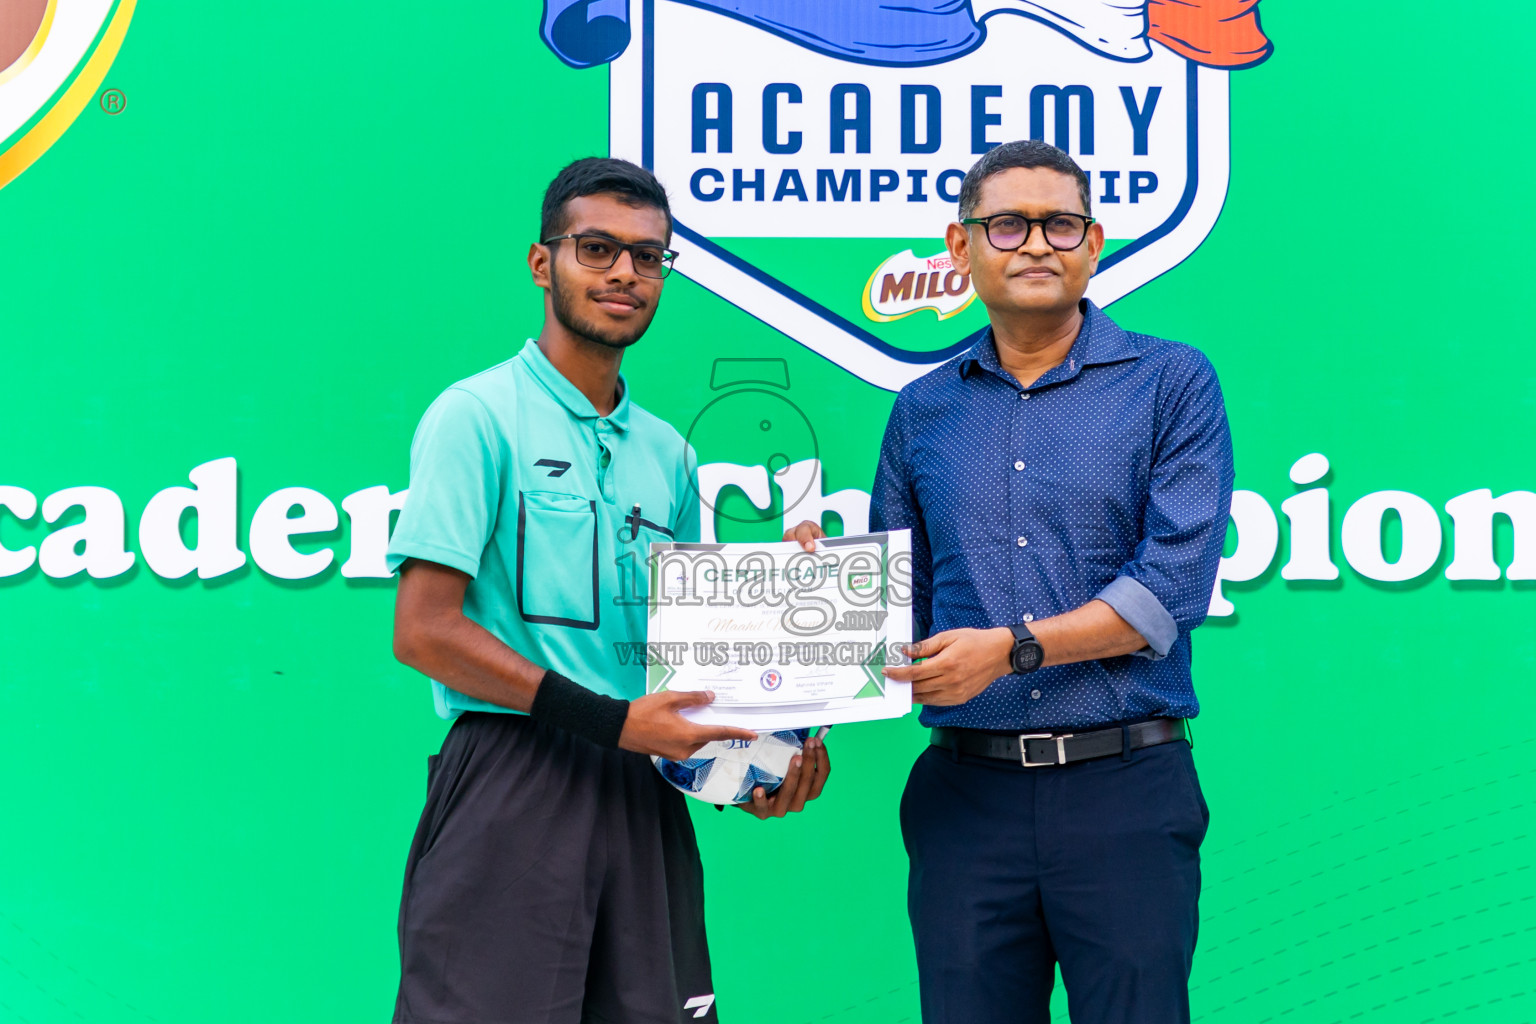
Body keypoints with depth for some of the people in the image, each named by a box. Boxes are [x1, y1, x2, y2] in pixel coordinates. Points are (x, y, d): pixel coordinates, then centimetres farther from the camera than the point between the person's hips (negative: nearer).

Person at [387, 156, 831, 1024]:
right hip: (514, 781, -5)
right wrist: (610, 719, -16)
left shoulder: (668, 454, 16)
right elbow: (425, 633, -11)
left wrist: (757, 752, 2)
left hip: (643, 791, 6)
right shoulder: (478, 416, -3)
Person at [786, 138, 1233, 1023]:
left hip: (1123, 784, -3)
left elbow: (1172, 584, -9)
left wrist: (1013, 647, -16)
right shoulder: (922, 411, 13)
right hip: (967, 793, 3)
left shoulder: (1171, 383, 2)